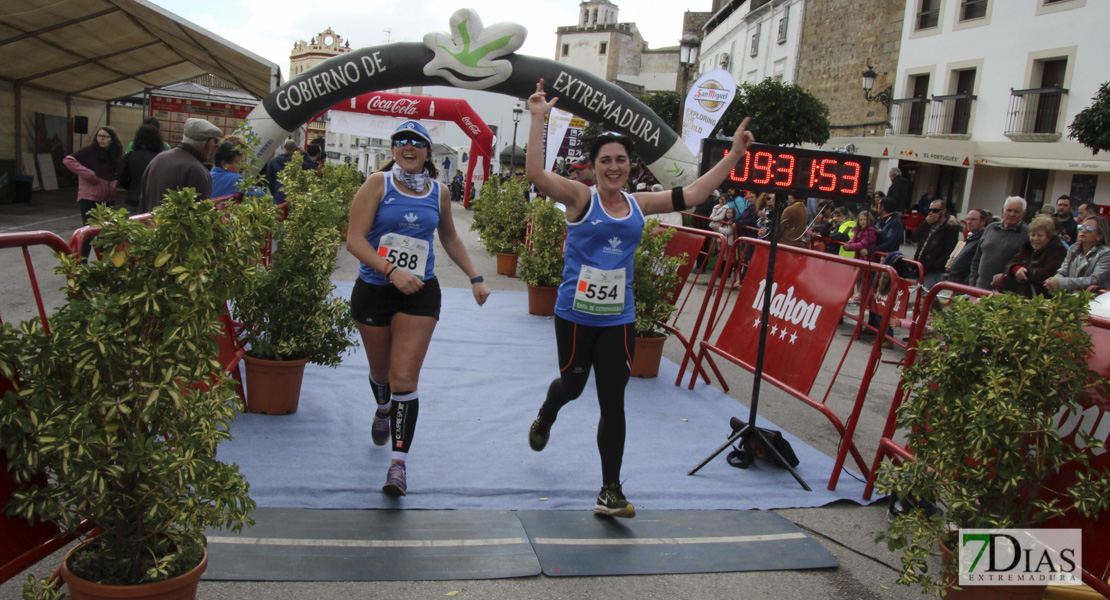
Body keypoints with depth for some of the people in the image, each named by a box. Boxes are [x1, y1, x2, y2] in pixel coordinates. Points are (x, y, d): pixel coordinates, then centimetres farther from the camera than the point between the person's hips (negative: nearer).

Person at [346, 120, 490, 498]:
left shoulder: (439, 193, 6)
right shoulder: (378, 184, -5)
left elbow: (451, 239, 21)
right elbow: (355, 240, -13)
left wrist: (475, 278, 14)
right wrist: (391, 271, -26)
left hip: (419, 296, 0)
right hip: (373, 291, 0)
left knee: (405, 378, -9)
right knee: (380, 371, 17)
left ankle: (399, 463, -3)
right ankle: (383, 409, 53)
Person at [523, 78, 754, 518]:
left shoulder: (639, 204, 5)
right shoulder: (581, 198, -7)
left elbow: (693, 194, 9)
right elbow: (536, 173, -22)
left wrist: (733, 155, 7)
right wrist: (538, 119, -25)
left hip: (618, 320, 3)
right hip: (575, 315, -3)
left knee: (613, 403, 2)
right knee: (572, 385, 16)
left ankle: (610, 491, 12)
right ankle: (545, 417, 55)